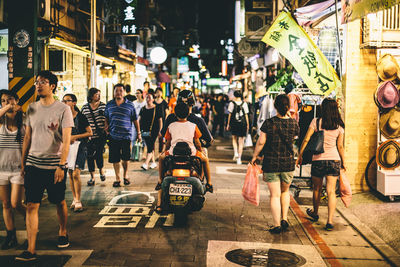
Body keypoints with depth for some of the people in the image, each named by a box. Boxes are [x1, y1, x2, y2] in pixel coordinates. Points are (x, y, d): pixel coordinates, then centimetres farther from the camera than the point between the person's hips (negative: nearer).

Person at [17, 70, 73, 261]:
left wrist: (61, 166, -15)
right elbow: (27, 137, 13)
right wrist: (23, 163, 11)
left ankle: (63, 233, 36)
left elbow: (66, 140, -9)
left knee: (60, 202, 11)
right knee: (31, 206, -4)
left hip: (55, 165, -3)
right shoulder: (32, 108, 8)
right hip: (33, 165, 3)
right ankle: (31, 250, -2)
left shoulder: (63, 109, -5)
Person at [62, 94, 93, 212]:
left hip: (79, 148, -5)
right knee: (70, 174, 7)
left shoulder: (81, 117, -6)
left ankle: (78, 202, -8)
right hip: (68, 148, 5)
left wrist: (75, 137, -12)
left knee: (76, 174, -13)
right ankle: (75, 199, 18)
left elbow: (90, 133, -6)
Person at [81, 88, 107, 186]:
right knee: (90, 156, 2)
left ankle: (101, 170, 28)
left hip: (101, 136, -1)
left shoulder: (103, 105, 4)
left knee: (99, 154, -4)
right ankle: (92, 177, 13)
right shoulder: (84, 107, 6)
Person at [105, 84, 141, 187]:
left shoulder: (130, 105, 4)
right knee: (115, 159, 4)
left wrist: (138, 133, 9)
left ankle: (125, 175, 23)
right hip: (113, 136, 2)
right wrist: (106, 127, 3)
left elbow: (135, 120, 9)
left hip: (126, 136, -2)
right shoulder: (109, 105, 10)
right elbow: (106, 118, 21)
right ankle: (117, 178, 17)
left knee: (125, 158, 1)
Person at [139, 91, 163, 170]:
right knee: (150, 146, 12)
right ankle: (153, 162, 24)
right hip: (145, 130, 5)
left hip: (153, 130, -5)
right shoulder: (143, 109, 11)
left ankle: (146, 164, -18)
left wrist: (160, 131, -3)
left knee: (150, 147, -12)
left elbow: (160, 120, 1)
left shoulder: (157, 108, -1)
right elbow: (139, 120, 13)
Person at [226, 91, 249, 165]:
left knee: (234, 138, 23)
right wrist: (247, 125, 9)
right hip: (243, 124, 0)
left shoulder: (232, 103, -3)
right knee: (241, 141, 5)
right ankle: (239, 158, 5)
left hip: (234, 124, 0)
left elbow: (230, 115, -1)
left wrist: (228, 124, 8)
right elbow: (246, 115, 1)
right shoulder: (244, 104, -1)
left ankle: (235, 152, 5)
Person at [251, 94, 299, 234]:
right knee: (285, 191, 25)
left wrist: (255, 156, 7)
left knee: (275, 195, 5)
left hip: (271, 163, -2)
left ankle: (277, 225, 9)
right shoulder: (293, 124, -4)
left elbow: (261, 142, -8)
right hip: (288, 163, 2)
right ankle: (284, 219, 20)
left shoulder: (268, 123, -11)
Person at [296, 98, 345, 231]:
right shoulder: (339, 126, 0)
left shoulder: (316, 122, -6)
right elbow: (340, 147, 3)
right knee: (331, 191, 1)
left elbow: (306, 140, -6)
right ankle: (330, 221, -5)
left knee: (317, 188, 18)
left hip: (318, 159, -1)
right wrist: (343, 162, 14)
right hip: (334, 160, 1)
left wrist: (300, 155, 4)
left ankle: (315, 213, 38)